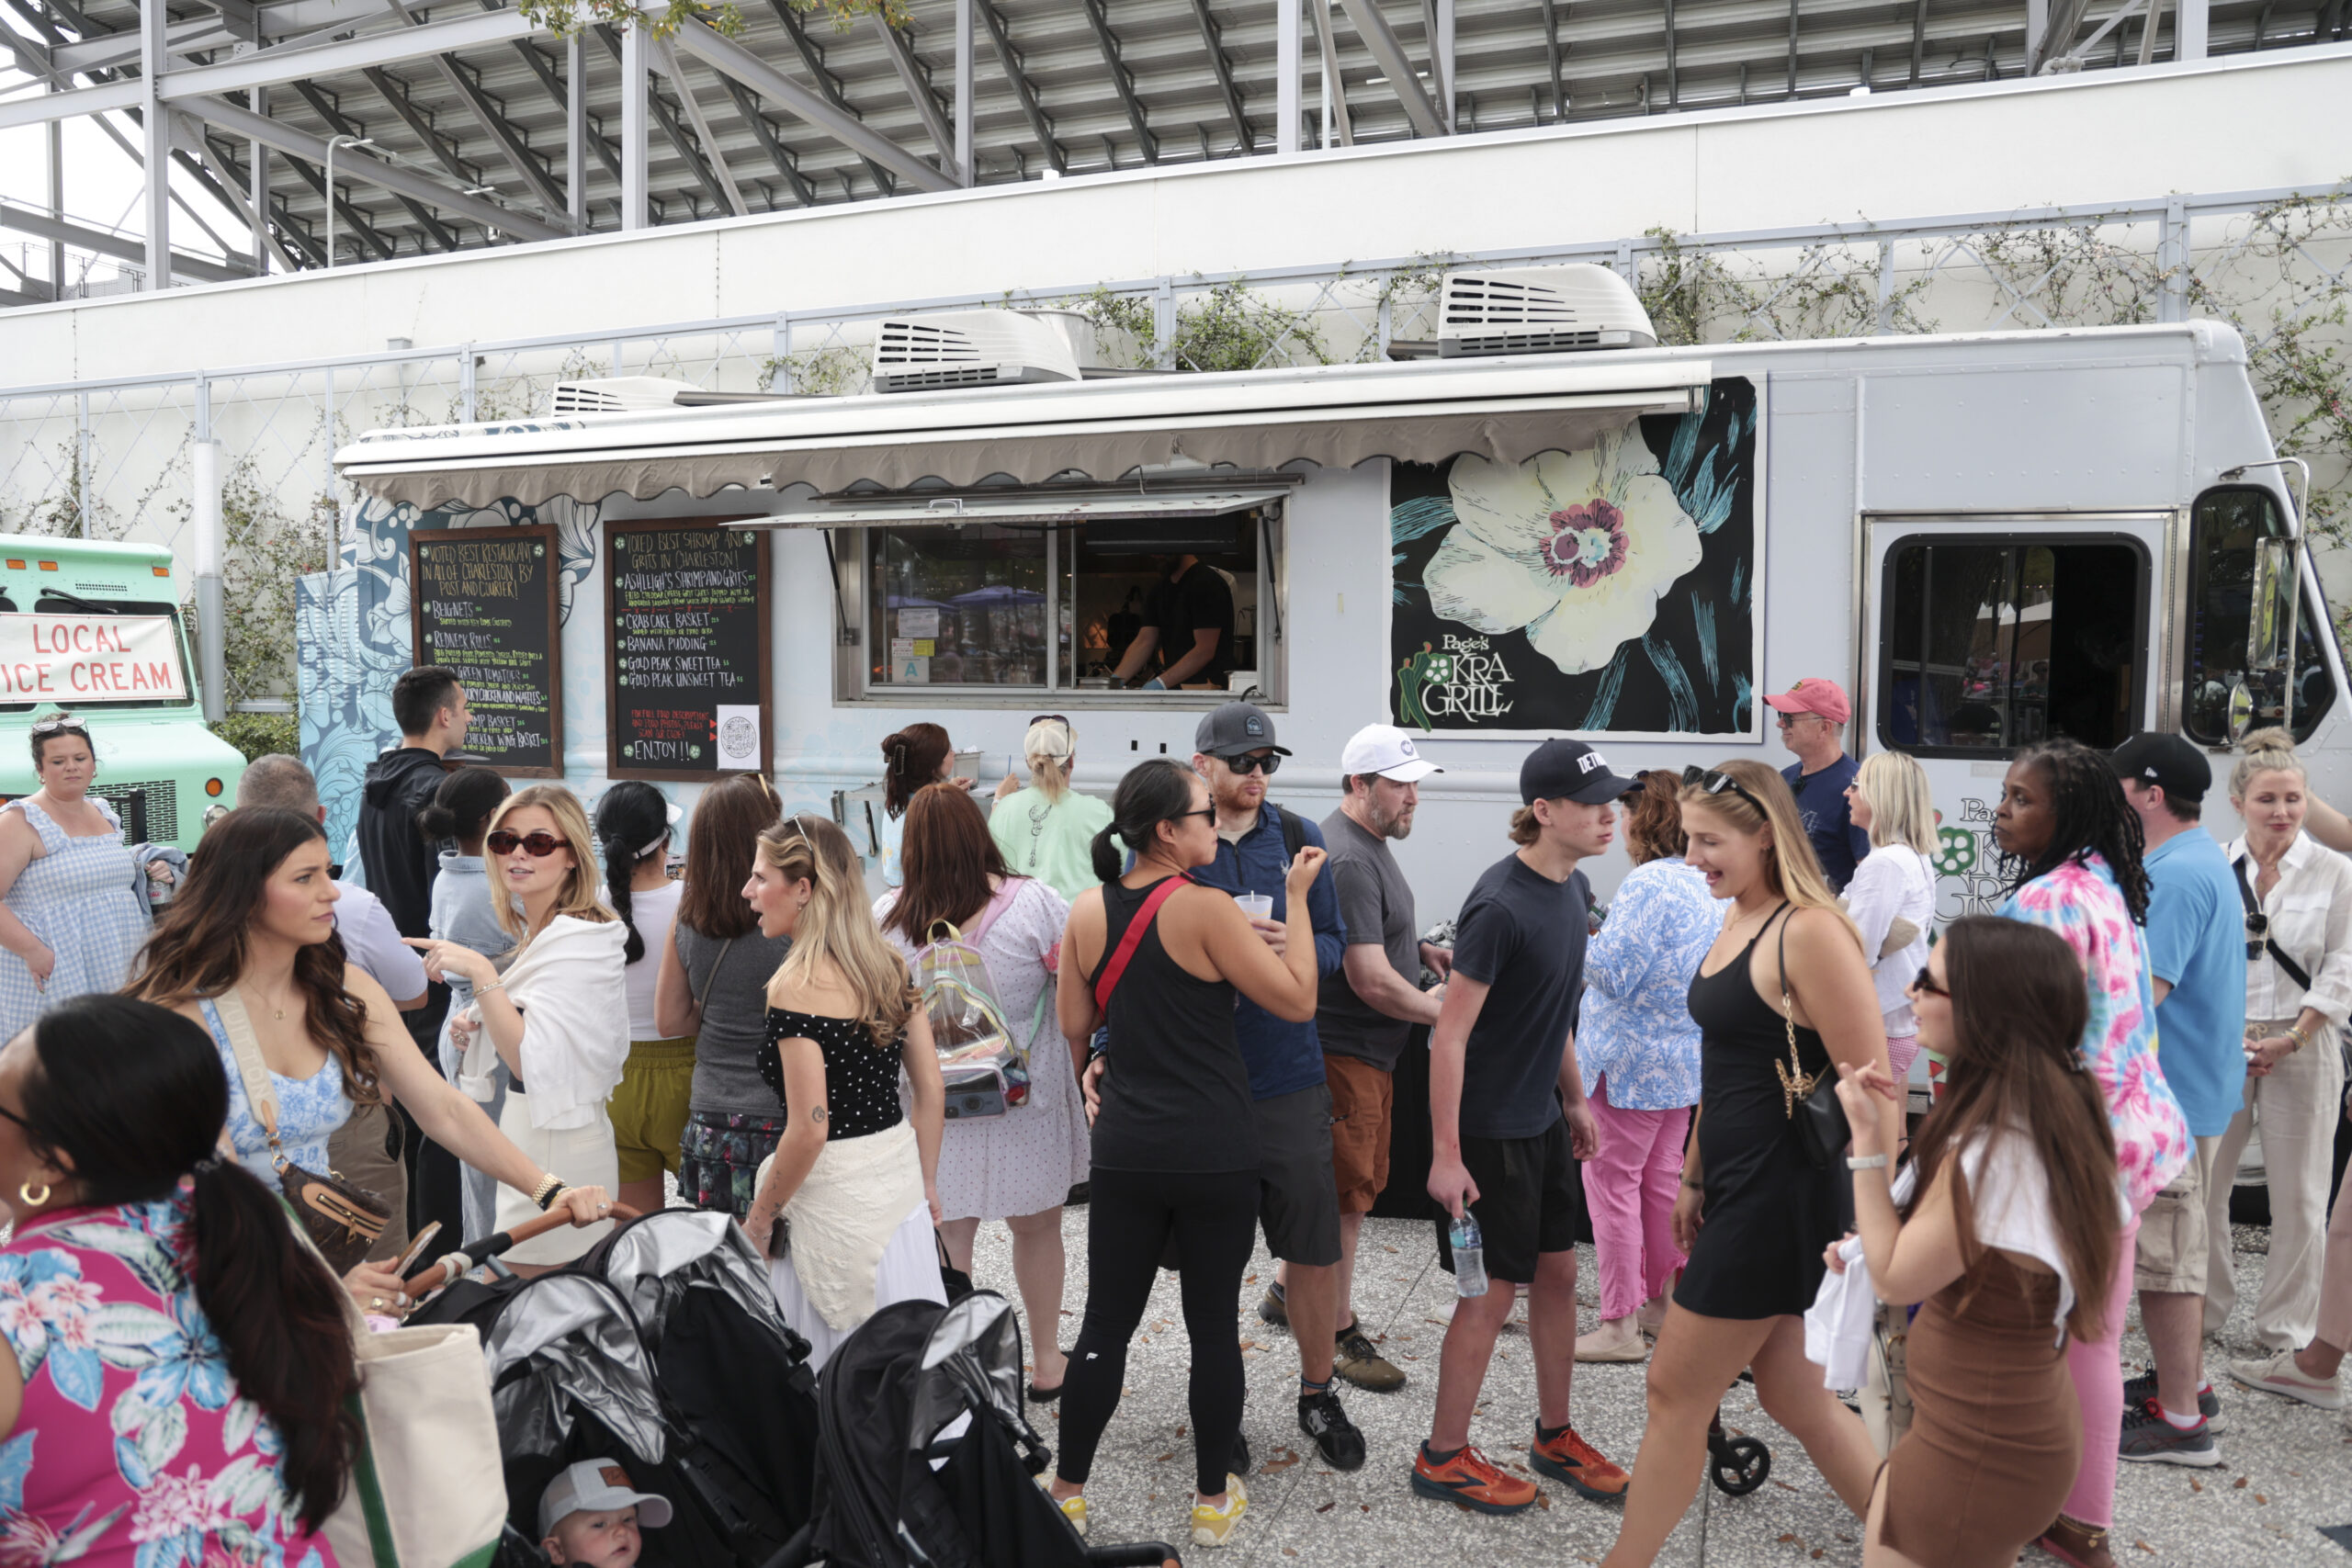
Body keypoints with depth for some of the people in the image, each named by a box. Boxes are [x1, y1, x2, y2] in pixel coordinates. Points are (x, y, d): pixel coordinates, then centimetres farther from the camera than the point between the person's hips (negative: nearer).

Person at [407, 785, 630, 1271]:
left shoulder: (579, 940, -18)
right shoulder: (537, 933, 12)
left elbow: (533, 1062, -25)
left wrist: (481, 973, -27)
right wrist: (476, 1025, 7)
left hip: (557, 1143, -10)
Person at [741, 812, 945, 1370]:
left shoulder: (795, 986, -18)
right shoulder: (888, 965, 4)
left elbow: (809, 1130, -20)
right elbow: (932, 1091, 7)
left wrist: (758, 1222, -7)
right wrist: (925, 1183, 18)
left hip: (835, 1198, -7)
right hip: (899, 1179, 7)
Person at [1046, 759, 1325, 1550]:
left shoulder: (1087, 911, -1)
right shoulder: (1205, 910, -17)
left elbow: (1074, 1030, 7)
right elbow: (1297, 1000, -11)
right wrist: (1297, 899, -5)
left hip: (1127, 1152, 4)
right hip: (1217, 1154, -4)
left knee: (1106, 1322, 14)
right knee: (1213, 1327, 10)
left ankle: (1068, 1492, 25)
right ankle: (1213, 1501, 24)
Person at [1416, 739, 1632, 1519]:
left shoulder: (1573, 888, 4)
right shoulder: (1500, 905, -24)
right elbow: (1449, 1035, -22)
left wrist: (1574, 1100, 20)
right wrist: (1445, 1155, -21)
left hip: (1543, 1123, 8)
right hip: (1488, 1129, -8)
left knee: (1558, 1272, 17)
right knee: (1494, 1291, 2)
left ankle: (1555, 1437, 35)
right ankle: (1443, 1457, 20)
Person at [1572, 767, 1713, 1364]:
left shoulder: (1647, 884, -21)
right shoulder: (1707, 885, 8)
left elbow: (1611, 972, -24)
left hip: (1631, 1062, -9)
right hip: (1685, 1056, 9)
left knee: (1612, 1183, -1)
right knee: (1662, 1179, 18)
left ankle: (1619, 1325, 5)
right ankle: (1663, 1299, 30)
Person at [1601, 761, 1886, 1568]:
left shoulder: (1811, 932, -19)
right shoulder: (1738, 920, 10)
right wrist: (1695, 1173, 20)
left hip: (1781, 1198, -9)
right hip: (1739, 1189, 9)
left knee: (1676, 1388, 4)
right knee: (1793, 1395, 17)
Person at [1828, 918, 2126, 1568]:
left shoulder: (1991, 1148, -29)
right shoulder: (2053, 1113, 2)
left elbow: (1895, 1279, -17)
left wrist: (1869, 1140, -17)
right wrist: (1871, 1245, 1)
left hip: (1978, 1450, -9)